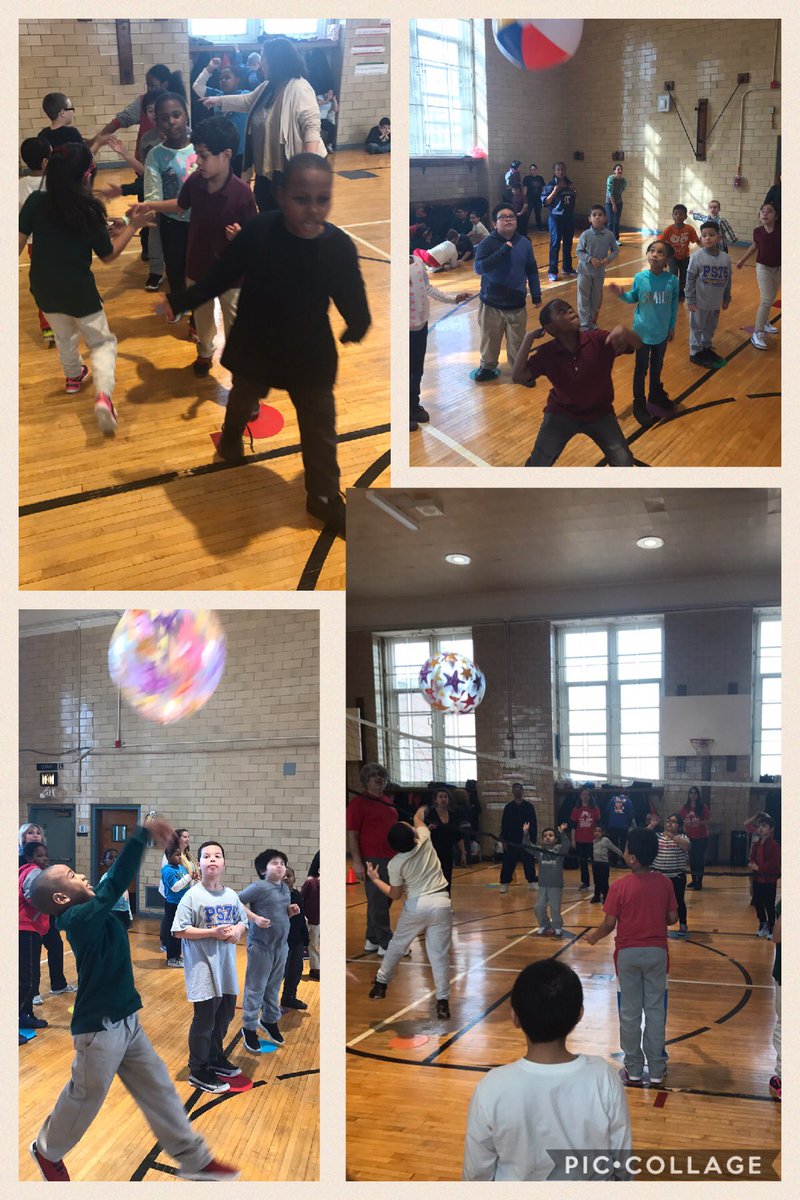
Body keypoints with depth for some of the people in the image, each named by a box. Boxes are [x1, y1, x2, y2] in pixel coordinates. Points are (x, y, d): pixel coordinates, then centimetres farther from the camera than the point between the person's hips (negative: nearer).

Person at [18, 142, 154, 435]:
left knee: (64, 335, 30)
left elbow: (18, 241, -10)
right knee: (102, 342, 10)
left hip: (44, 289, 4)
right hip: (79, 291, -4)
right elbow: (108, 255, -7)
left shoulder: (36, 202, -12)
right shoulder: (88, 211, -19)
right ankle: (103, 394, -14)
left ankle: (73, 376, 55)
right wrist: (133, 226, 0)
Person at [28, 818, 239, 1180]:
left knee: (158, 1089, 11)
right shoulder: (79, 918, -23)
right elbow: (116, 885, -36)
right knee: (86, 1097, 12)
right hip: (99, 1028, -9)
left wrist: (148, 835, -4)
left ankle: (194, 1160, 18)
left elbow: (114, 881, 8)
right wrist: (143, 834, -39)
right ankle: (47, 1150, 38)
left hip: (126, 1022, 9)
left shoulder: (92, 911, 4)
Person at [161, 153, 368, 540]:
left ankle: (324, 498, 29)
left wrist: (357, 326, -26)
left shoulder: (339, 246, -21)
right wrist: (178, 302, -10)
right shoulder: (258, 232, -22)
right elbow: (220, 277, -10)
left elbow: (351, 301, -12)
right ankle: (231, 435, 65)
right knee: (242, 401, 30)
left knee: (319, 427, 10)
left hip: (310, 354, -1)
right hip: (254, 346, 1)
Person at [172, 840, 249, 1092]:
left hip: (227, 967, 6)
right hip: (203, 969, -6)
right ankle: (198, 1071, 17)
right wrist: (213, 932, -22)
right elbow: (179, 930, -16)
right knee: (204, 1020, 1)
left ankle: (215, 1057, 41)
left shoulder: (231, 895, 5)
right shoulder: (193, 896, -13)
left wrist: (238, 930, -8)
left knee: (224, 1015, 19)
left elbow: (243, 921, 16)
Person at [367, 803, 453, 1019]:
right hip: (441, 903, 1)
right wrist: (423, 807, 39)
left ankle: (381, 983, 36)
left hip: (416, 905, 0)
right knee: (439, 954, 0)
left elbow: (395, 895, 4)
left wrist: (375, 880, 13)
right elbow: (418, 818, 20)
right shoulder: (424, 839, -4)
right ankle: (443, 1001, -4)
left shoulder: (395, 864, -7)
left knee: (397, 945, 23)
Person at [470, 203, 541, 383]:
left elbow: (532, 271, 10)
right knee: (490, 340, 11)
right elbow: (479, 268, -25)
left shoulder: (524, 243, 1)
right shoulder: (487, 243, -11)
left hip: (517, 305, 2)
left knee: (517, 342, 6)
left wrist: (536, 295, 11)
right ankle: (487, 368, 31)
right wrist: (503, 250, -29)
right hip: (491, 304, -2)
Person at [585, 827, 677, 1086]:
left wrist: (594, 936, 8)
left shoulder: (620, 886, -16)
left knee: (630, 1012, 10)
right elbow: (672, 918, 0)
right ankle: (656, 1070, 17)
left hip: (628, 954, -2)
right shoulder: (664, 883, -7)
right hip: (656, 952, 2)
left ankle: (633, 1069, 19)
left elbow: (609, 923, -11)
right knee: (655, 1010, 11)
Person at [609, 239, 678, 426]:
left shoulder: (672, 280, -13)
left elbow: (674, 305, 0)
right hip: (643, 331, -2)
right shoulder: (640, 278, -16)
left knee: (657, 366, 21)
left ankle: (655, 395, 43)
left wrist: (672, 327, 6)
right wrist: (622, 294, -19)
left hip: (662, 332, 2)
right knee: (641, 368, 9)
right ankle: (639, 404, 23)